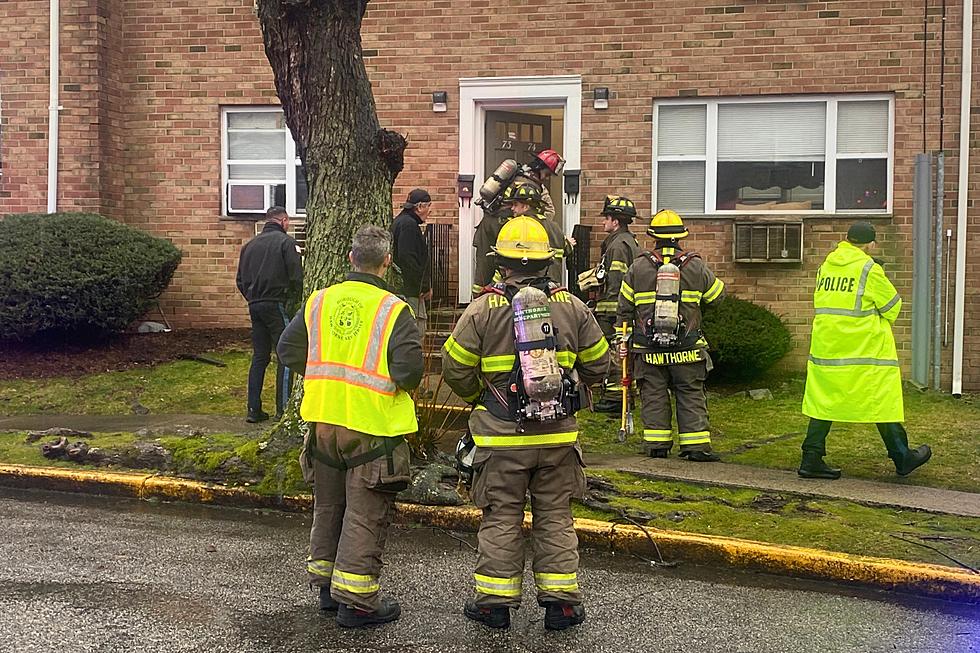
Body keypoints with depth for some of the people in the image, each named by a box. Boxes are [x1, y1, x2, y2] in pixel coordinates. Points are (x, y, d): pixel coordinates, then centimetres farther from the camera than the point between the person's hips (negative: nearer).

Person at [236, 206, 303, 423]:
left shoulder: (250, 245, 15)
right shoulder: (286, 242, -5)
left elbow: (240, 280, 15)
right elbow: (296, 277, -13)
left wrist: (252, 299, 16)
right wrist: (295, 301, -1)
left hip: (255, 306, 6)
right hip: (277, 305, -6)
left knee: (259, 357, 12)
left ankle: (253, 409, 12)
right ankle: (283, 409, -3)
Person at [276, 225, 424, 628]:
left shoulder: (319, 301, 2)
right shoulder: (393, 310, -13)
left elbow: (288, 349, 7)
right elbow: (410, 369, -20)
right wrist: (400, 384, 3)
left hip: (324, 423, 5)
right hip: (372, 428, -5)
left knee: (328, 506, 20)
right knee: (366, 515, 3)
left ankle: (327, 586, 32)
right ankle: (356, 601, 8)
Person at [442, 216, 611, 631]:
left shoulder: (483, 309, -9)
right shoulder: (571, 306, 0)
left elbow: (456, 368, -6)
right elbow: (597, 364, 6)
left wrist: (477, 397, 13)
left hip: (502, 435, -2)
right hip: (558, 435, 2)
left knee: (501, 518, 8)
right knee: (555, 517, 11)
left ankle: (495, 601, 16)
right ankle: (560, 602, 16)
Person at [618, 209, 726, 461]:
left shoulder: (638, 267, 1)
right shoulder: (695, 266, 0)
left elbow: (624, 308, 6)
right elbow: (718, 294, 14)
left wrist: (623, 337, 15)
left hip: (649, 349, 0)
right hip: (687, 348, 0)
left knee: (654, 395, 7)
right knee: (691, 395, 5)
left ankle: (656, 445, 9)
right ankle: (696, 446, 4)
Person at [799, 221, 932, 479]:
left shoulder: (825, 266, 9)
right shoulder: (868, 268, -10)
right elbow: (892, 305, -3)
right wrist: (882, 322, 18)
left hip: (826, 344, 6)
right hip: (864, 346, -6)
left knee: (824, 400, 9)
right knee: (882, 401, 7)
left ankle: (811, 460, 7)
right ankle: (902, 458, 19)